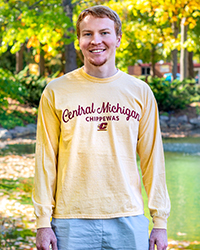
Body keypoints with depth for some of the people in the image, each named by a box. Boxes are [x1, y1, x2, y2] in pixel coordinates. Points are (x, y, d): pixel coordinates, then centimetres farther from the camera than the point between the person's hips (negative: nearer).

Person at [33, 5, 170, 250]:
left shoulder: (140, 92, 7)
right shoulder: (56, 92, 3)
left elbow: (152, 159, 8)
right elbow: (45, 160, 4)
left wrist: (160, 221, 5)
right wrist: (43, 221, -1)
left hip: (128, 219, 1)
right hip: (71, 222, -1)